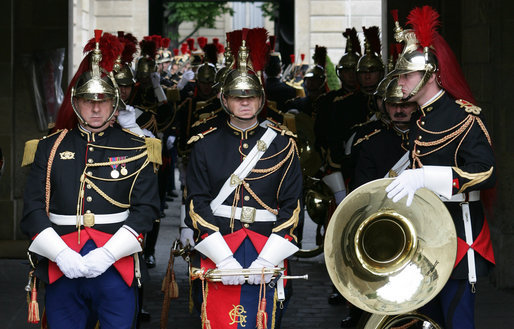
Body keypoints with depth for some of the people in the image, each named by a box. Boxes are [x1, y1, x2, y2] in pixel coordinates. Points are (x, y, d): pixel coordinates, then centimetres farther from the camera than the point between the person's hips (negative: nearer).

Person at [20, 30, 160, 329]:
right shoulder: (50, 148, 9)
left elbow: (146, 209, -2)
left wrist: (107, 254, -14)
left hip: (116, 269, -1)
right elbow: (33, 209, 3)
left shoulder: (135, 150, 6)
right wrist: (62, 254, -12)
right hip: (62, 270, 1)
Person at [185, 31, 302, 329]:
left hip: (267, 260, 0)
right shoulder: (206, 145, 7)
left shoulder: (282, 145, 7)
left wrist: (267, 260, -9)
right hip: (218, 254, 0)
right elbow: (198, 204, 0)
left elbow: (291, 205, 2)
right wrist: (224, 259, -11)